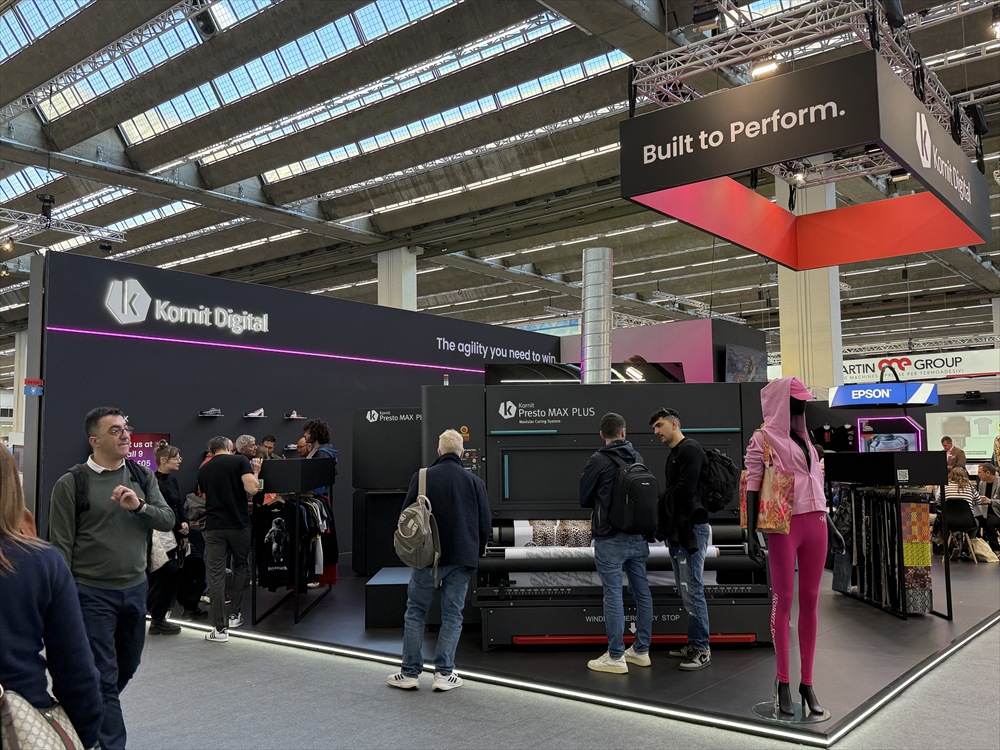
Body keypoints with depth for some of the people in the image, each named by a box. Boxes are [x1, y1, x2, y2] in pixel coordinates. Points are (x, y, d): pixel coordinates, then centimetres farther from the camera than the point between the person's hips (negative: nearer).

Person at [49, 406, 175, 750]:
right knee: (104, 676, 0)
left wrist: (139, 506, -20)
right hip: (92, 593, -6)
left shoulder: (142, 477, 5)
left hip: (135, 590, 6)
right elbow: (61, 546, -8)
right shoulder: (71, 484, -9)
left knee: (127, 666, 21)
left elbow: (168, 520, -1)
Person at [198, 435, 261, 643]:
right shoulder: (240, 461, -3)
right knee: (240, 567, 20)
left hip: (214, 526, 2)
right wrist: (256, 472, 5)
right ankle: (234, 614, 24)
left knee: (216, 575, 1)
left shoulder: (203, 470, 10)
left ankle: (220, 628, -1)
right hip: (238, 524, -1)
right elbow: (252, 489, -15)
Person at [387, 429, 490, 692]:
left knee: (415, 612, 10)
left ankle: (410, 672, 11)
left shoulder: (421, 477, -3)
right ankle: (444, 673, 8)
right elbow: (484, 523, 5)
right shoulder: (475, 482, 1)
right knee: (452, 615, 9)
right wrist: (476, 554, 18)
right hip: (461, 559, 1)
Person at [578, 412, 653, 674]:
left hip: (610, 539, -6)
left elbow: (583, 498, -1)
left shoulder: (598, 460, -10)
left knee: (613, 595, -2)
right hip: (637, 536, 6)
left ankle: (616, 657, 3)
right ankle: (641, 651, 22)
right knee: (642, 591, 12)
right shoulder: (637, 458, 7)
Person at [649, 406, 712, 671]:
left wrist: (660, 496, -7)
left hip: (691, 528, -10)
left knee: (692, 591, -6)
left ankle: (702, 650, 1)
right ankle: (694, 644, 21)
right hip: (677, 530, 10)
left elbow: (685, 490, -21)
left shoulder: (690, 449, -11)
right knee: (686, 591, 13)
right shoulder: (674, 455, 19)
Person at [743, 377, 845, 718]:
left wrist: (829, 524, 22)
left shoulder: (804, 437, 18)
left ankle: (807, 682, 15)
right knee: (783, 600, -1)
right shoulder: (764, 437, -3)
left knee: (810, 601, 7)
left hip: (814, 523, 6)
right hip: (784, 525, -6)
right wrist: (750, 528, -17)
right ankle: (783, 682, 8)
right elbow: (752, 483, -8)